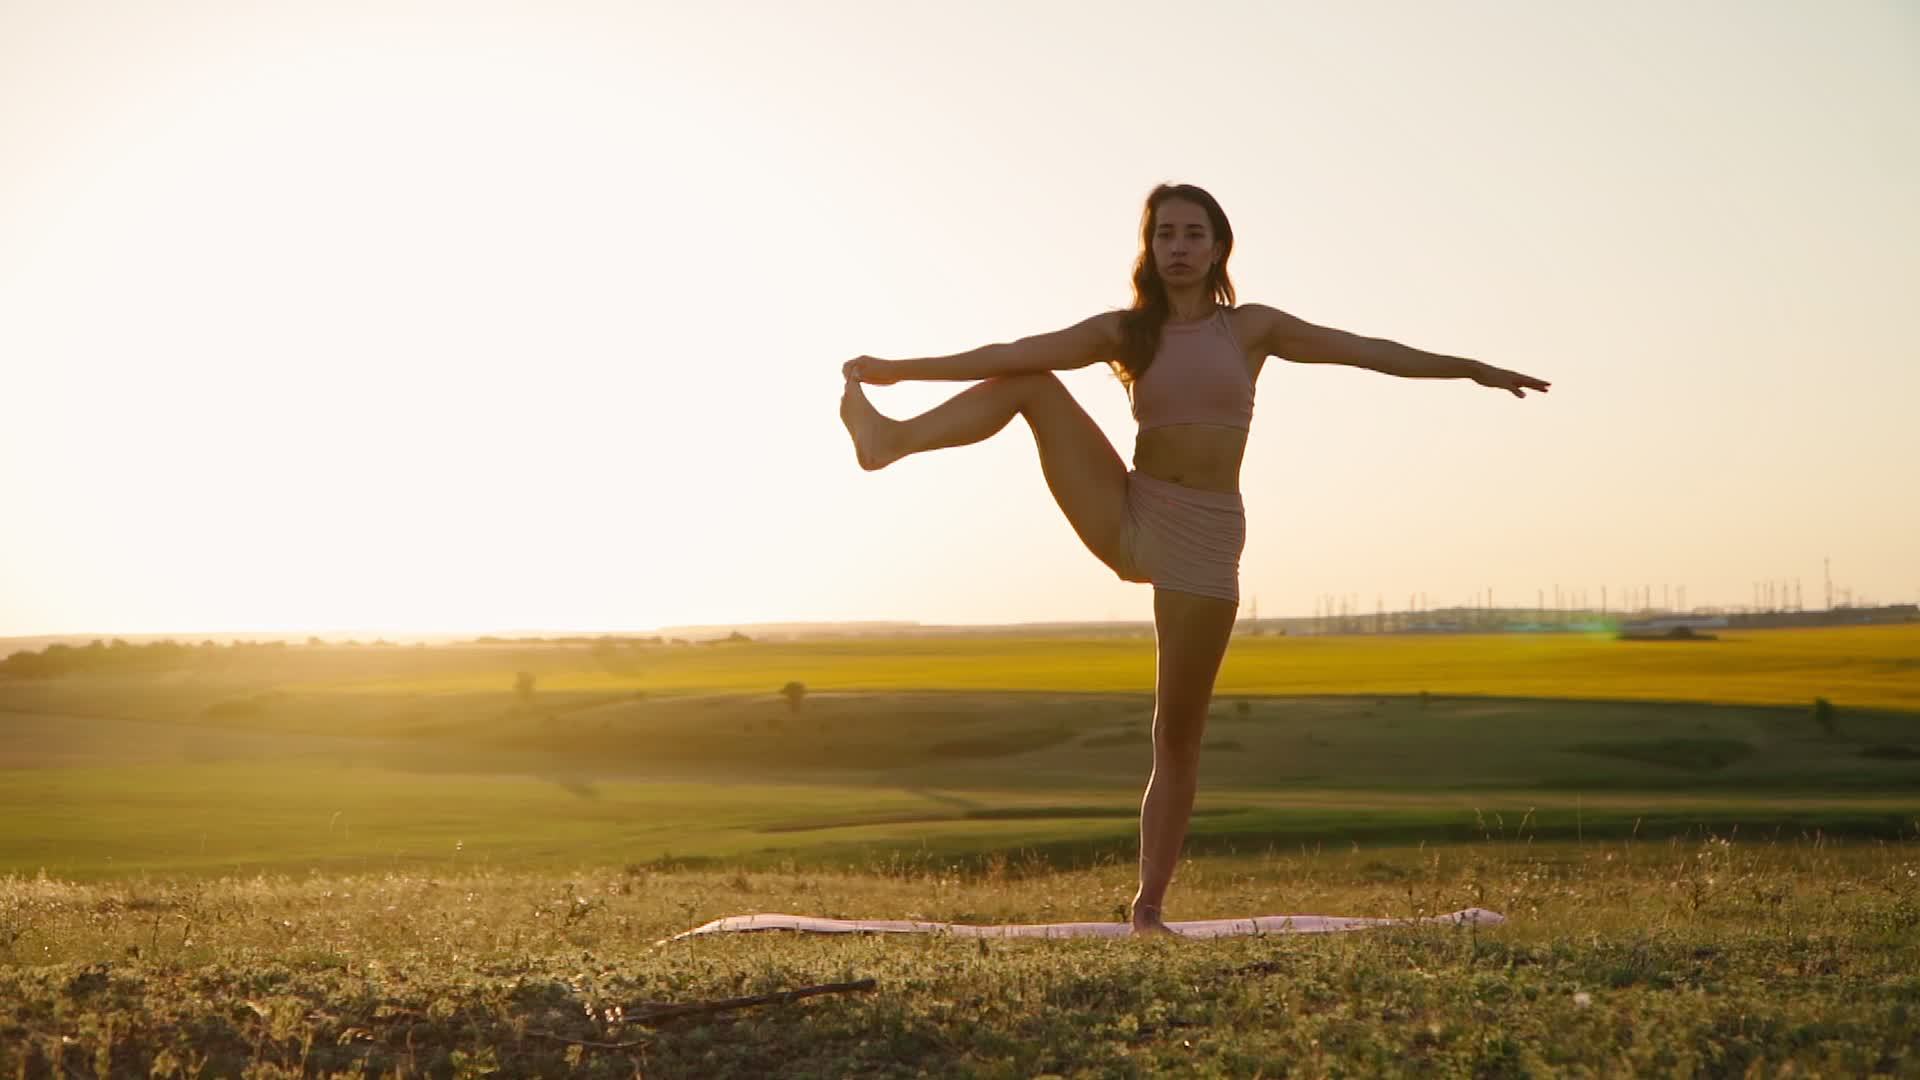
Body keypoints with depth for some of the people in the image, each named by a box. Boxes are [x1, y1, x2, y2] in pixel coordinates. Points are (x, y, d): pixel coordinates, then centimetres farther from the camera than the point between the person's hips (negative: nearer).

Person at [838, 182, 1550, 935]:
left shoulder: (1250, 328, 6)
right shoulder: (1124, 333, 5)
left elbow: (1366, 350, 7)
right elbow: (1010, 355, -2)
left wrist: (1471, 368, 6)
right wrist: (901, 369, -9)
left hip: (1205, 540, -1)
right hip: (1126, 521, 1)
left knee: (1178, 735, 0)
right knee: (1030, 386, -13)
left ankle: (1149, 906, 8)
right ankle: (892, 441, -23)